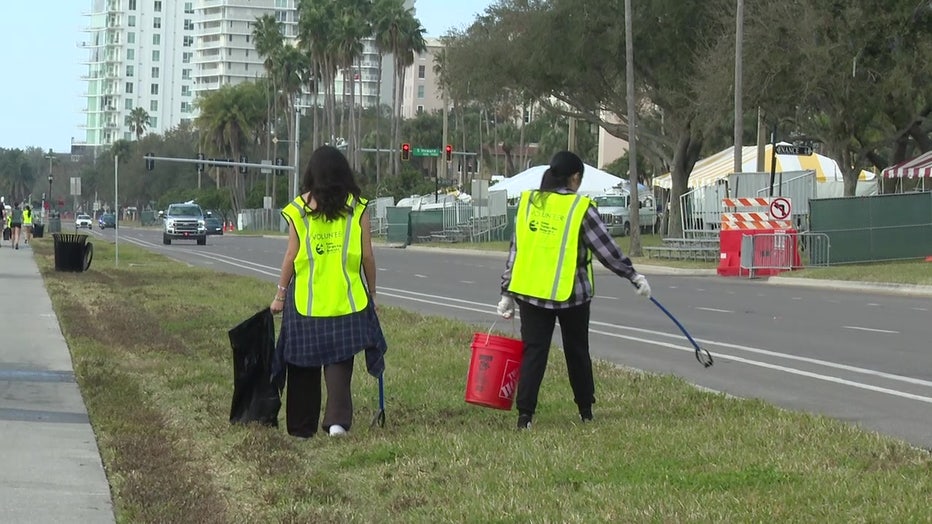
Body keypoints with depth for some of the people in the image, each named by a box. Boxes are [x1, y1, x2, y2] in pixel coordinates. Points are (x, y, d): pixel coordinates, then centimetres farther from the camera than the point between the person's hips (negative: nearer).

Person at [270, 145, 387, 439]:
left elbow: (292, 256, -1)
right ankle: (338, 418, -15)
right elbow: (367, 255, 1)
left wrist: (280, 294, 8)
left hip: (306, 299, 0)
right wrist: (372, 292, 13)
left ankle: (302, 426, 14)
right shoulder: (357, 206, 0)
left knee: (304, 363, 9)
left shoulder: (299, 208, -2)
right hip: (347, 298, 0)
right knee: (339, 359, 2)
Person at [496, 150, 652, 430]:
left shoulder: (528, 202, 4)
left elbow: (515, 250, 7)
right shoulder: (580, 208, -8)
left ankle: (525, 414, -8)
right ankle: (585, 410, 25)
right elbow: (606, 249, -5)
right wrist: (635, 277, 6)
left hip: (531, 292, 2)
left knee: (533, 352, 2)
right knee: (577, 351, 14)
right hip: (571, 293, -2)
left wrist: (507, 293, 11)